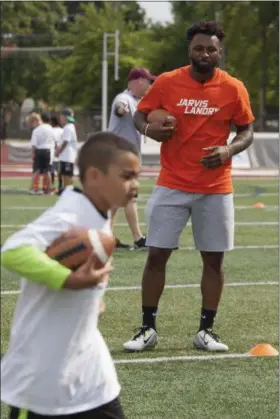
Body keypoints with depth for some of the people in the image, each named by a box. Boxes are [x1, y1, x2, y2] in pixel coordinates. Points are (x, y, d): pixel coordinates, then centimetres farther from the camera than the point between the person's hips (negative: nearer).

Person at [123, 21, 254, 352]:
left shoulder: (234, 89, -2)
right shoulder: (167, 82, -3)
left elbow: (246, 131, 5)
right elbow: (140, 114, 7)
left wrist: (230, 150, -14)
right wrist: (148, 129, -16)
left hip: (216, 189, 1)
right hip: (172, 185, 0)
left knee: (214, 259, 3)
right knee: (157, 255, -2)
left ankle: (206, 331, 14)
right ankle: (148, 328, 8)